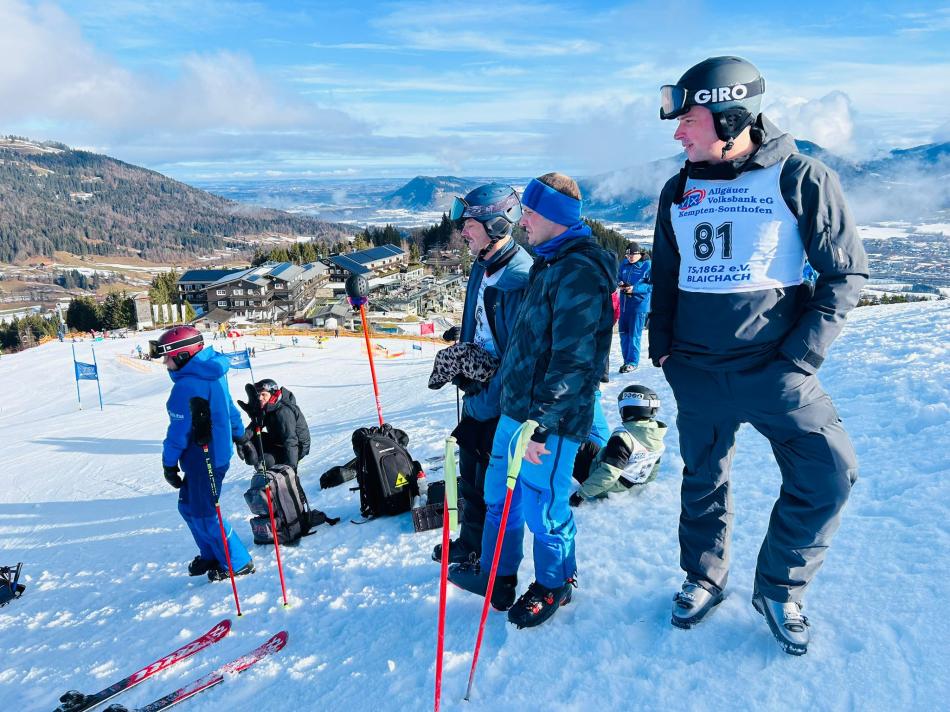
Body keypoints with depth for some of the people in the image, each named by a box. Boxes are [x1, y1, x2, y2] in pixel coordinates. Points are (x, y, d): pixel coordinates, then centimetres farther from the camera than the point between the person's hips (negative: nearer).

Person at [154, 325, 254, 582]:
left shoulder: (186, 386, -23)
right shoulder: (214, 374, 5)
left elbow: (179, 430, -19)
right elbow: (229, 407, 16)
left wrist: (169, 463, -8)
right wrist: (239, 436, 27)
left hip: (203, 460, -10)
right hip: (218, 452, 10)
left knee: (204, 515, 3)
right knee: (188, 507, 21)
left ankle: (238, 564, 15)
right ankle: (211, 555, 32)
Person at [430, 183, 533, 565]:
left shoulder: (520, 278, -23)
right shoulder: (482, 268, 7)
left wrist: (484, 402, -21)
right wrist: (463, 336, 5)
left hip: (502, 398, -9)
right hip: (478, 388, 9)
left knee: (492, 480, 5)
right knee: (470, 469, 19)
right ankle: (471, 541, 38)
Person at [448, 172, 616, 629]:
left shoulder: (580, 272, -19)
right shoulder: (552, 263, 13)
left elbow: (573, 360, -25)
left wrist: (540, 422, -24)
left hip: (550, 419, -10)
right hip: (516, 406, 10)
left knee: (542, 509, 6)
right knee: (499, 496, 18)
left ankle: (554, 585, 31)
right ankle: (496, 576, 36)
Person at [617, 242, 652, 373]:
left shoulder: (647, 266, -10)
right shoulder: (624, 264, 8)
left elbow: (652, 286, -13)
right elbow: (619, 278, 19)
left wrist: (635, 289, -22)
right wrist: (620, 284, -5)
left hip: (640, 304, -6)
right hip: (625, 303, 6)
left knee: (634, 334, -2)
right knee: (623, 332, 10)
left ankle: (633, 362, 9)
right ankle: (627, 360, 22)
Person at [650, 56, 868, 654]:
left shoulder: (802, 179, -7)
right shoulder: (679, 191, 6)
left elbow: (847, 272, -5)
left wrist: (800, 356, -12)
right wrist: (662, 348, 7)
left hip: (774, 367, -3)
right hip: (696, 370, 3)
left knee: (828, 475, -7)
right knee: (703, 478, 13)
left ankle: (779, 589, 17)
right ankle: (705, 578, 36)